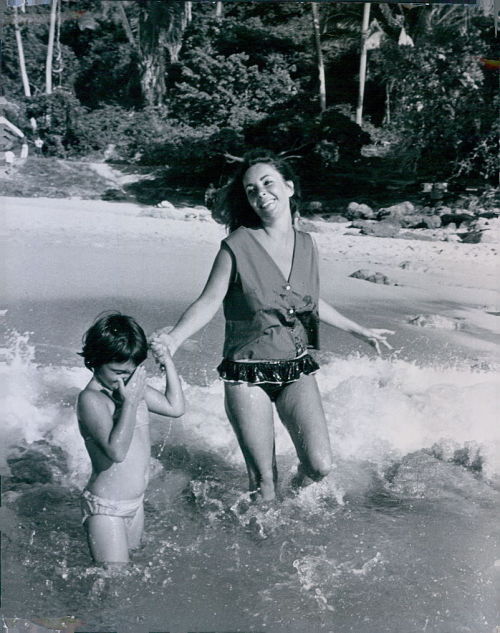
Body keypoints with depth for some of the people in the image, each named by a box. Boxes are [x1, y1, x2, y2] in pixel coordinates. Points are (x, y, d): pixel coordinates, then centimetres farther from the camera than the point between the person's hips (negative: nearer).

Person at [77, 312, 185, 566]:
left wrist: (168, 362, 3)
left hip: (136, 503, 8)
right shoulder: (91, 399, -21)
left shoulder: (133, 386, 2)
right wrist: (131, 402, -29)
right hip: (105, 509, -8)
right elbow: (116, 450, -31)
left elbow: (175, 407, 10)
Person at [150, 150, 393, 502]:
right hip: (247, 376, -3)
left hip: (297, 369, 4)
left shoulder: (305, 245, 3)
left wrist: (360, 331, 27)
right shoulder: (237, 246, -11)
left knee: (320, 465, -2)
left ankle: (295, 494, 32)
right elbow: (209, 303, -9)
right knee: (264, 477, 3)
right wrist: (174, 338, -27)